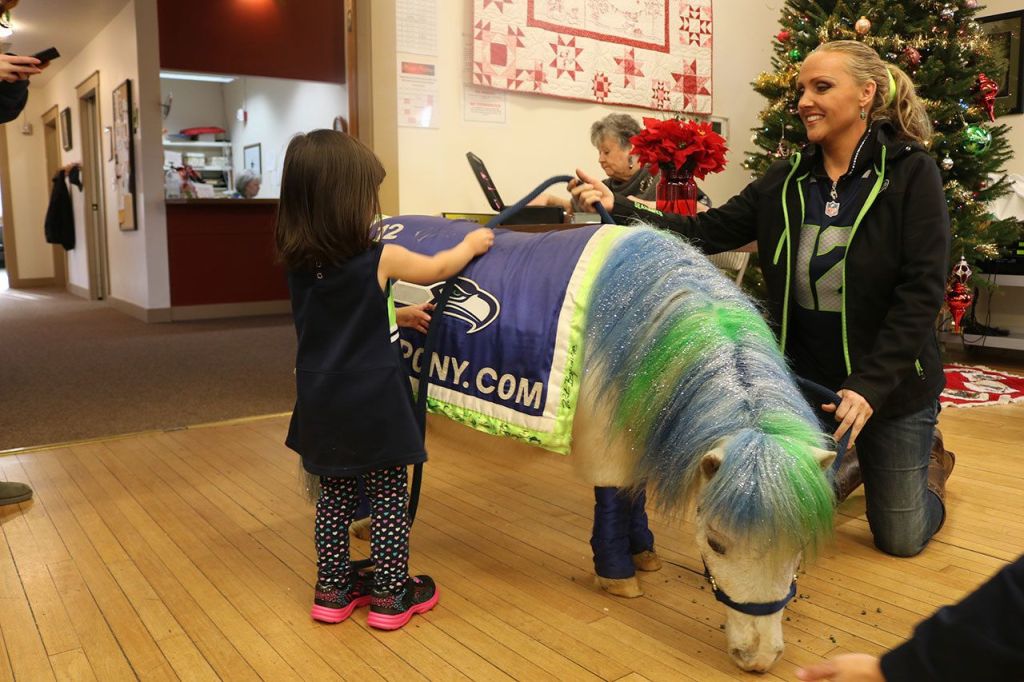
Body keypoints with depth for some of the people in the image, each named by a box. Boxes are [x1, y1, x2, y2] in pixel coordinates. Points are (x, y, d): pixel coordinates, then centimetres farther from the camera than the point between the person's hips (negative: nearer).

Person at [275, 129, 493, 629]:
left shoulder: (298, 263, 1)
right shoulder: (381, 258, -14)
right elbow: (437, 269, 5)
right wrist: (472, 244, 23)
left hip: (322, 404, 6)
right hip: (374, 402, -5)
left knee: (334, 496, 17)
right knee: (389, 499, 8)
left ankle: (333, 590, 28)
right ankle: (391, 595, 18)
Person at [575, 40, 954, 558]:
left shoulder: (911, 174, -14)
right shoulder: (786, 180, -2)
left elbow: (921, 291, -19)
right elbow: (707, 233, -9)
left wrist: (870, 385, -27)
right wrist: (620, 209, -22)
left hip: (892, 384, -3)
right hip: (804, 379, 4)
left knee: (900, 539, 9)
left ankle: (930, 462, 41)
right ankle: (850, 461, 43)